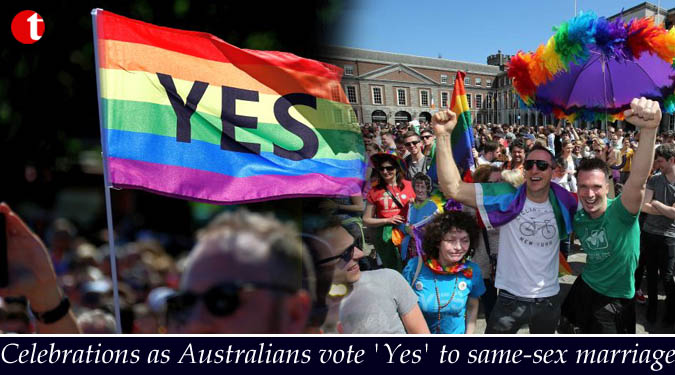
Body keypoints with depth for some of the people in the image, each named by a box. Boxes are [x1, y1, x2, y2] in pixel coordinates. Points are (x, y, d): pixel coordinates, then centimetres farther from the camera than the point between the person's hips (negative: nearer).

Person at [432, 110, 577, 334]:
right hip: (511, 299, -3)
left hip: (548, 300, 3)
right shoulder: (508, 197, -12)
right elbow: (452, 188, -22)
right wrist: (443, 136, -30)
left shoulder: (563, 202, -3)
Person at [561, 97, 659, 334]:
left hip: (616, 299, -5)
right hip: (585, 288, 6)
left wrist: (648, 129, -62)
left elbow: (638, 180, -47)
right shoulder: (578, 218, -7)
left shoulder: (620, 212, -25)